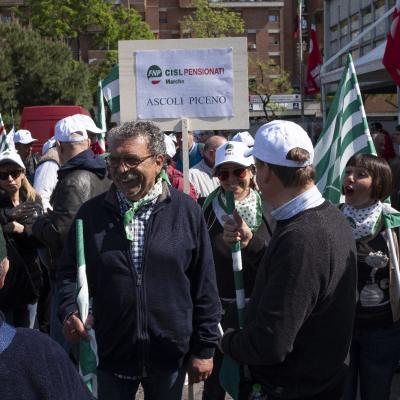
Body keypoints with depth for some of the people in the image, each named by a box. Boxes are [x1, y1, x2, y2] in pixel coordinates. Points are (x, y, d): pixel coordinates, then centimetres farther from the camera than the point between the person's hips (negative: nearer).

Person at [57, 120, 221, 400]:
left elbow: (204, 286, -2)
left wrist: (204, 349, -1)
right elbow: (70, 271, 8)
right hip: (110, 354, 1)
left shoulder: (187, 212, -5)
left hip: (170, 357, -1)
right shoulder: (92, 213, -1)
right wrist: (70, 311, -11)